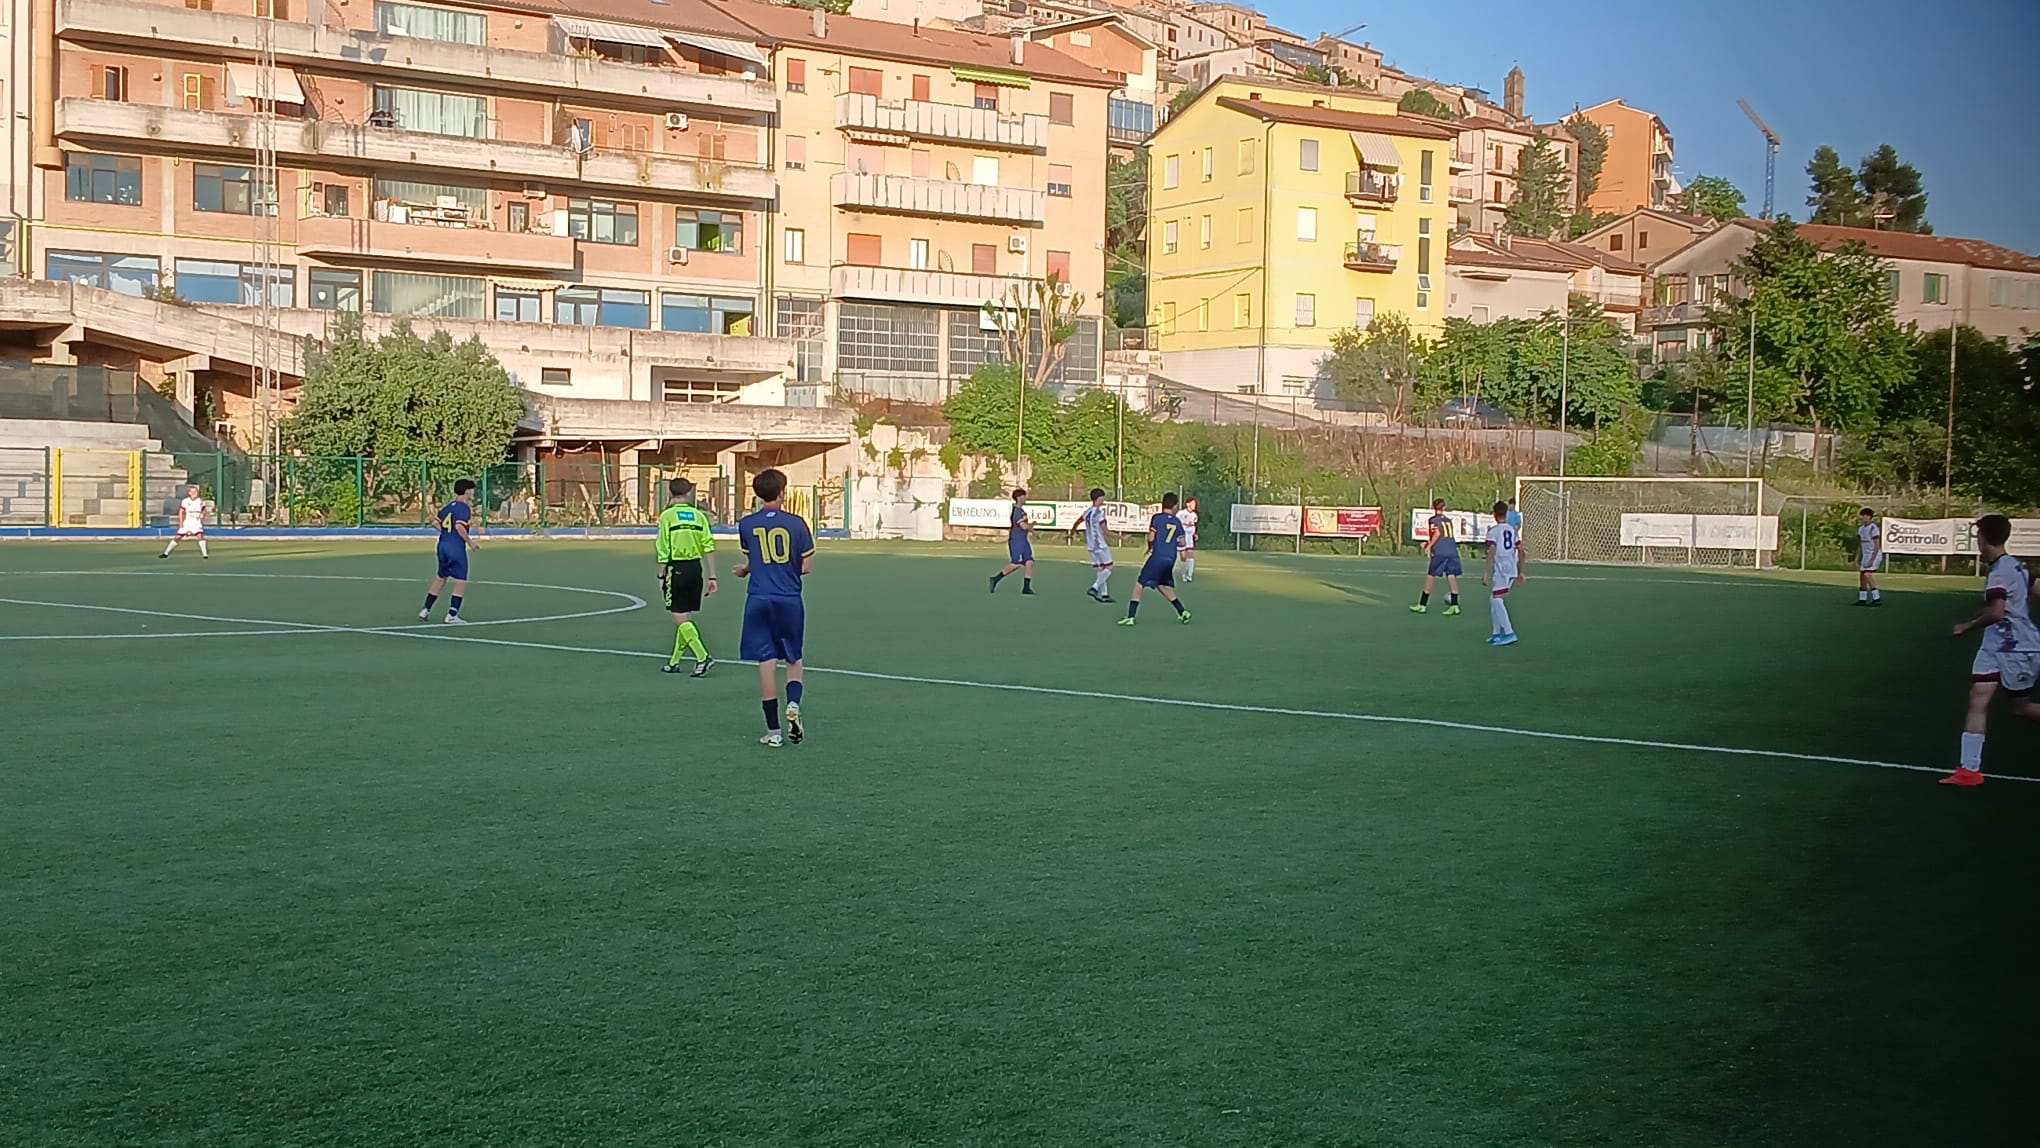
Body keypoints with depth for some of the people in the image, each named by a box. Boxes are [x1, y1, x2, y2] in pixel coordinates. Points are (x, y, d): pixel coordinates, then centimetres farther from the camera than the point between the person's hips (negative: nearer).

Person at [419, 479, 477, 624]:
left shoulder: (447, 507, 13)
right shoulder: (464, 508, -11)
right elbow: (459, 526, -22)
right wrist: (470, 541, -14)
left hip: (442, 545, 8)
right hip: (456, 547, -8)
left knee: (441, 578, 20)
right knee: (461, 581, -1)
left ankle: (426, 610, 22)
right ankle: (452, 615, -5)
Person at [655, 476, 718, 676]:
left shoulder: (667, 516, -5)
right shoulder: (699, 515, 4)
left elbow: (663, 550, -8)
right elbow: (709, 547, 1)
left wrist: (661, 576, 0)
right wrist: (712, 576, 5)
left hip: (676, 568, -5)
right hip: (695, 568, 5)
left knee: (680, 618, -2)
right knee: (685, 616, 13)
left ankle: (702, 657, -15)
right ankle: (674, 662, 20)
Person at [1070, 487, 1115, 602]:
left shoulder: (1087, 511, 8)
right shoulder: (1099, 513, -16)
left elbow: (1077, 522, 23)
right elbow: (1105, 532, -18)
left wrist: (1072, 531, 44)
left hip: (1091, 545, 8)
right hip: (1100, 545, -8)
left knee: (1100, 569, 11)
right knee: (1108, 568, 0)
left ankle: (1104, 594, 9)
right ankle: (1094, 588, -11)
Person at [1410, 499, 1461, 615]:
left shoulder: (1434, 519, 0)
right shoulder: (1448, 520, 19)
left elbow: (1437, 533, -15)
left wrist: (1429, 546, -10)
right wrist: (1429, 543, 35)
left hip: (1440, 552, -5)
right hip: (1452, 551, 5)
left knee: (1431, 576, 2)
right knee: (1451, 576, 1)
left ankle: (1422, 605, 7)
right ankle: (1455, 605, -7)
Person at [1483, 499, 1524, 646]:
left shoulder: (1493, 531, -6)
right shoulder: (1513, 530, 14)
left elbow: (1491, 552, -14)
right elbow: (1520, 551, 15)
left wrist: (1486, 572, -14)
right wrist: (1521, 572, 21)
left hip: (1500, 569, -8)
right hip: (1512, 569, 8)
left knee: (1496, 600, -9)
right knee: (1493, 600, 16)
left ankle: (1509, 633, -19)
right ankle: (1497, 633, 18)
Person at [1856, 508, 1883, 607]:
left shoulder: (1873, 528, -14)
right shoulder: (1861, 528, 12)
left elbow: (1877, 546, -17)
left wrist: (1872, 559, -22)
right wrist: (1857, 558, 15)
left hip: (1874, 555, -9)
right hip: (1865, 555, 9)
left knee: (1867, 575, -19)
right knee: (1862, 576, 8)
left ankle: (1877, 599, -17)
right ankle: (1862, 599, 16)